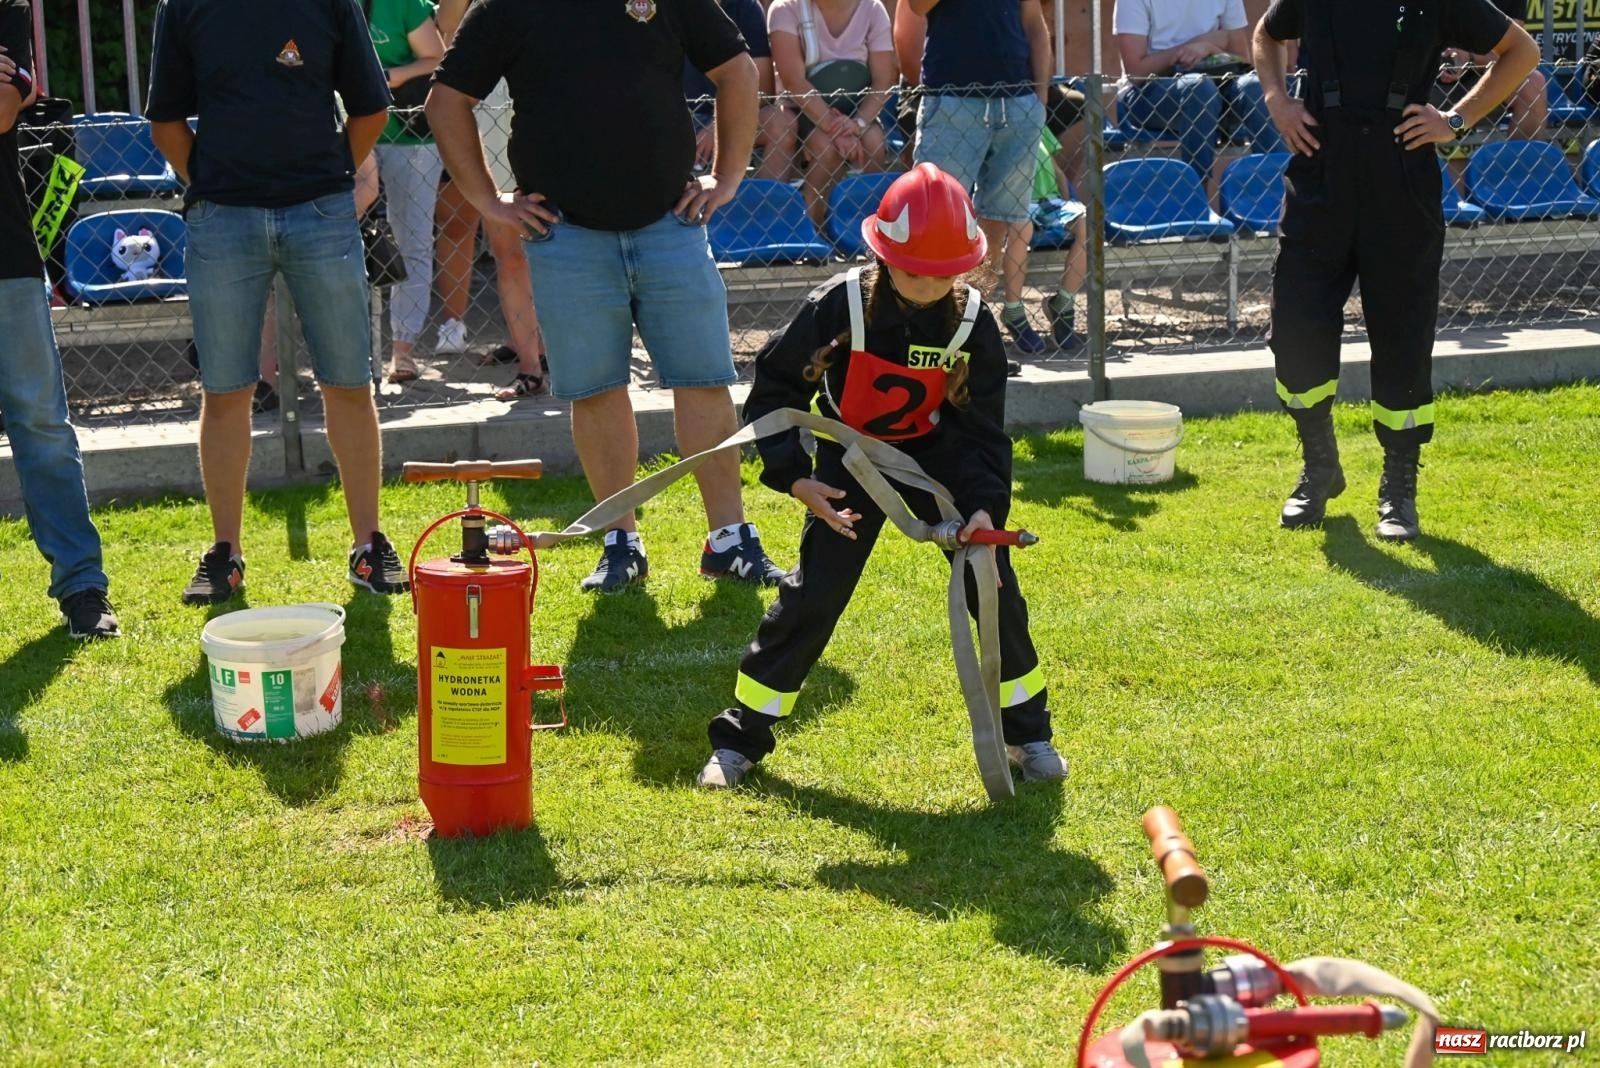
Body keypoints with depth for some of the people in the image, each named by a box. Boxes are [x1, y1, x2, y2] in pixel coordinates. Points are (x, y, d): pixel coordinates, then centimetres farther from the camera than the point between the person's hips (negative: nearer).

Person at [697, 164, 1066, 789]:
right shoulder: (839, 307, -22)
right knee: (813, 596, -7)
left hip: (936, 456, 2)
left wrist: (984, 503, -25)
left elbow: (981, 427, -9)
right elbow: (776, 390, -11)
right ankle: (741, 736, 4)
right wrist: (794, 477, -20)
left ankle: (1026, 731, 15)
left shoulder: (972, 322, -16)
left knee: (994, 586, -4)